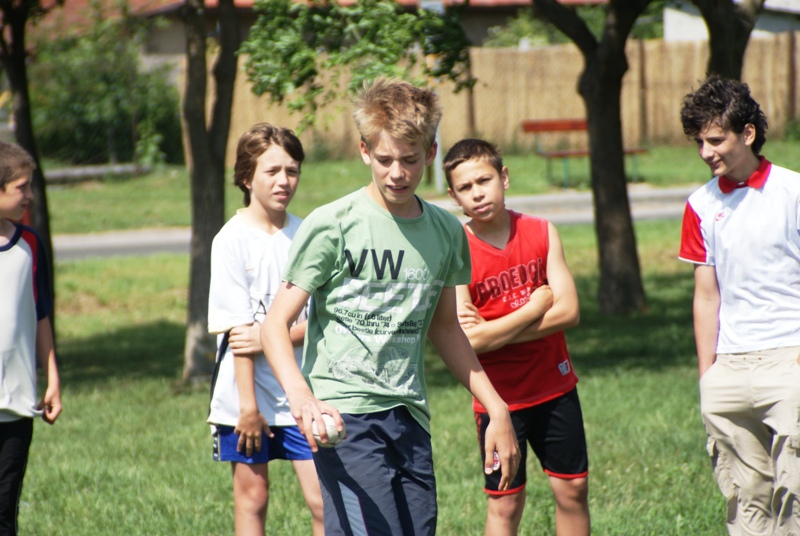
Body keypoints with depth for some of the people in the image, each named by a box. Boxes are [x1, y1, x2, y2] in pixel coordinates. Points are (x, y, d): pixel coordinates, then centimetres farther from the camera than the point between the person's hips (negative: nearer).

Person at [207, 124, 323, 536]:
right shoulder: (233, 240, -6)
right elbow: (238, 328, -10)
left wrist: (270, 339, -16)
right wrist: (248, 405, -14)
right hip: (248, 393, -2)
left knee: (324, 501, -4)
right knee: (252, 497, 6)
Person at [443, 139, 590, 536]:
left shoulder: (542, 233, -2)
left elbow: (568, 312, -10)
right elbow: (467, 340, -21)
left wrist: (493, 333, -17)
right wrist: (536, 306, -14)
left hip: (555, 386, 4)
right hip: (499, 397, -3)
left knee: (573, 490, 9)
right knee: (505, 504, 2)